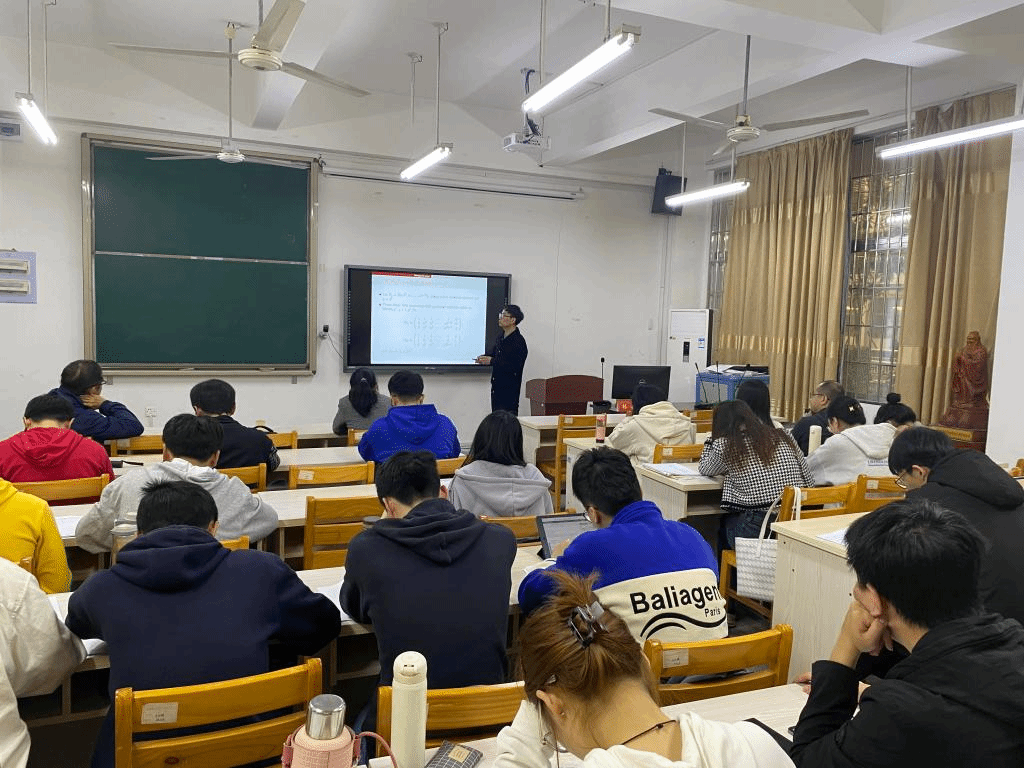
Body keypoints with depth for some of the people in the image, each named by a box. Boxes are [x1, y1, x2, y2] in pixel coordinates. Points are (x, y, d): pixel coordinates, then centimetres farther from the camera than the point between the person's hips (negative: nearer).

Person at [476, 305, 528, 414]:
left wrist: (492, 361, -21)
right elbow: (493, 353, 26)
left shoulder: (518, 341, -15)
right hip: (496, 386, 8)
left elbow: (515, 366, -22)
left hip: (510, 389, -8)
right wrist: (484, 357, 3)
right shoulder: (500, 337, 12)